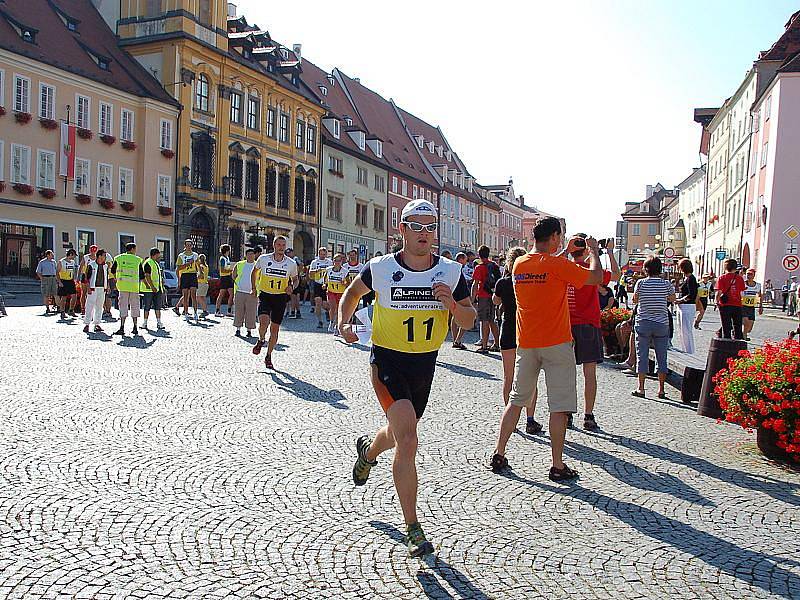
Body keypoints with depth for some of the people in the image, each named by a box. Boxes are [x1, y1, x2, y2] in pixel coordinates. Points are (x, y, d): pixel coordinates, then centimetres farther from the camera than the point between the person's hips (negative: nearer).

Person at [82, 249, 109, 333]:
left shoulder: (105, 266, 12)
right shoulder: (91, 265, -3)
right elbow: (87, 277, -4)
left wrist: (107, 287, 11)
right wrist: (88, 288, -12)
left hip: (102, 289, 5)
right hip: (93, 288, -5)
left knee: (99, 307, 6)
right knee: (90, 306, -6)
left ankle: (97, 324, 11)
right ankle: (87, 324, -3)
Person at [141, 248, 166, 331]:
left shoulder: (156, 263, 19)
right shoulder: (148, 263, -10)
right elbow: (147, 276, -18)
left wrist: (161, 288, 23)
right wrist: (152, 287, -24)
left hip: (157, 289, 8)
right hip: (149, 289, -8)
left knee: (158, 307, 5)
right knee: (147, 307, -1)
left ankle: (159, 322, 6)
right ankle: (144, 323, 6)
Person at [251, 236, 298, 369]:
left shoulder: (291, 264, -4)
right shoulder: (263, 259, -5)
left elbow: (295, 279, 13)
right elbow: (254, 271, 15)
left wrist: (292, 286, -9)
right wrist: (254, 288, 10)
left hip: (281, 298, 1)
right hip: (265, 295, -1)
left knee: (275, 328, 5)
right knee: (264, 321, -23)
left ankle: (268, 357, 21)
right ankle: (261, 340, 11)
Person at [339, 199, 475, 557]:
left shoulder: (451, 272, -5)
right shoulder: (381, 268, -10)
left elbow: (468, 322, 1)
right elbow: (353, 291, 10)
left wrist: (452, 304, -19)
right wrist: (344, 323, -7)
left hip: (425, 364, 4)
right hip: (387, 360, -4)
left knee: (401, 433, 23)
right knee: (408, 440, -18)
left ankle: (369, 450, 60)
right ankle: (413, 530, -7)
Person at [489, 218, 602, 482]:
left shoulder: (519, 264, 4)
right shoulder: (558, 265, -14)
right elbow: (596, 277, -6)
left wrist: (566, 252, 26)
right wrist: (593, 250, 10)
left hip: (526, 344, 6)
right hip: (556, 343, -5)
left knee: (516, 400, 15)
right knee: (559, 406, 2)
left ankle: (499, 455, 17)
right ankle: (558, 466, 7)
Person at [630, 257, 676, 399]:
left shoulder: (641, 283, -5)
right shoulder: (667, 284, -2)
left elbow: (635, 300, 8)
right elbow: (672, 299, 15)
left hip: (643, 323, -1)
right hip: (662, 323, 1)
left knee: (642, 356, 4)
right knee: (662, 357, 8)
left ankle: (641, 388, 4)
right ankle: (661, 389, 10)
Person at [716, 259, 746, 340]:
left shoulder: (721, 278, -5)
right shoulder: (740, 278, 1)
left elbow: (719, 292, -9)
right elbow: (742, 292, 0)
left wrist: (717, 302, 2)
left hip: (725, 306, -1)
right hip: (737, 305, 2)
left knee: (726, 328, 4)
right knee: (737, 328, 11)